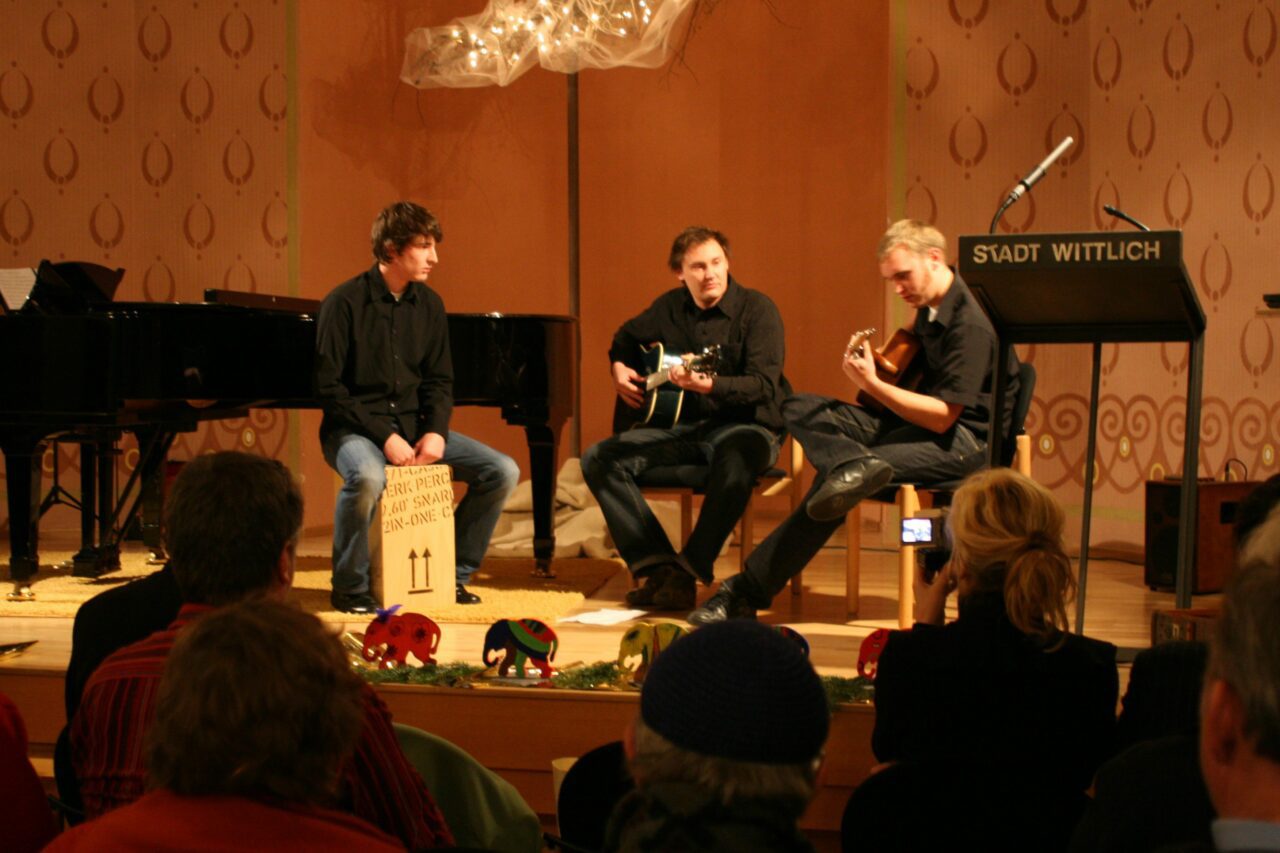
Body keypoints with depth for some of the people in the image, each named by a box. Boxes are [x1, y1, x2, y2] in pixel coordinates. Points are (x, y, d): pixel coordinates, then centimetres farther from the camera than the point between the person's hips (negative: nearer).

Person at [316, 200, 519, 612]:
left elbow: (439, 380, 11)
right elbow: (330, 388, -12)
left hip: (412, 424, 6)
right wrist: (385, 437, -21)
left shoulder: (429, 305, 7)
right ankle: (350, 587, -15)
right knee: (367, 477, -40)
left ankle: (453, 573, 7)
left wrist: (436, 431, -9)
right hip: (355, 428, -6)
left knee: (503, 471, -9)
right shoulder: (345, 302, -10)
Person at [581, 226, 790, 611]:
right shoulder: (670, 307, 7)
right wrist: (619, 367, 7)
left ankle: (687, 573, -30)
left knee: (737, 463, -42)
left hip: (744, 425, -5)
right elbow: (626, 337, 29)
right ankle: (658, 567, -21)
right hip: (684, 426, 5)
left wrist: (709, 385, -36)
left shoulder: (756, 308, -9)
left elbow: (764, 385, -21)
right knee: (599, 459, -14)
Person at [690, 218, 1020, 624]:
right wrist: (874, 362, 6)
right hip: (917, 419, 10)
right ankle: (855, 463, -37)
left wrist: (872, 384, -23)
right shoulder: (928, 308, 10)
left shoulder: (971, 323, -19)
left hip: (963, 438, -10)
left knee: (837, 481, -28)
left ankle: (747, 591, -28)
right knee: (797, 408, -3)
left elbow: (942, 417, -22)